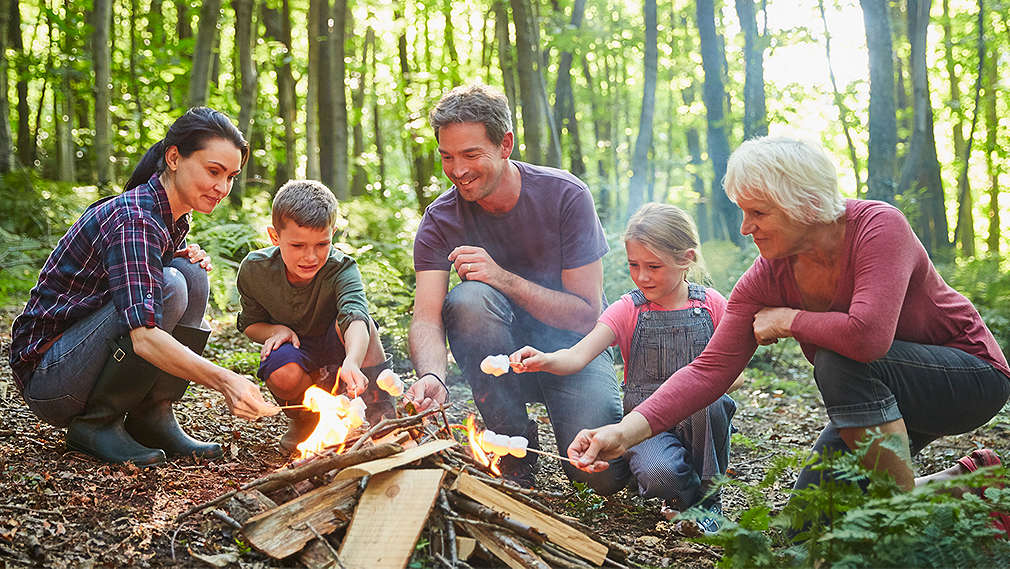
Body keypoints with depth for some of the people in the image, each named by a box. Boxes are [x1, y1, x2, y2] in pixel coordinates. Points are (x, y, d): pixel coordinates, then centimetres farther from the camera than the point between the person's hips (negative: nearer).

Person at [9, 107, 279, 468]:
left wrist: (189, 258, -5)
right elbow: (143, 337, -36)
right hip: (46, 374, -8)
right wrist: (223, 381, -46)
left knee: (192, 274, -7)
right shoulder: (133, 220, -25)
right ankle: (93, 424, -14)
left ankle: (153, 418, -4)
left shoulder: (175, 218, 4)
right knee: (169, 287, -27)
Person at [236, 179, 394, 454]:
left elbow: (355, 318, -47)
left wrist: (352, 362, -68)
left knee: (346, 318, -35)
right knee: (283, 375, -35)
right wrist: (275, 330, -21)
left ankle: (380, 410, -21)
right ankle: (305, 418, 2)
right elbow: (250, 323, 3)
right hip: (295, 350, 1)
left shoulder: (340, 270, -26)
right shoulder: (255, 270, -16)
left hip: (336, 351, -1)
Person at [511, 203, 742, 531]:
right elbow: (577, 356, -14)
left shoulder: (712, 305, 2)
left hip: (698, 419, 2)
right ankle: (687, 494, 3)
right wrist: (545, 361, -35)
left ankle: (708, 495, -10)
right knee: (657, 474, -34)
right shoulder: (628, 311, 0)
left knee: (710, 403, -35)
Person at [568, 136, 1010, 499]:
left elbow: (868, 335, -43)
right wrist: (625, 432, -30)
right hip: (882, 399, 6)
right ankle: (953, 484, 18)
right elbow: (709, 370, -17)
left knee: (839, 363, -34)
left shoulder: (878, 226, -28)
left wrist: (787, 320, -24)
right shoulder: (765, 280, -12)